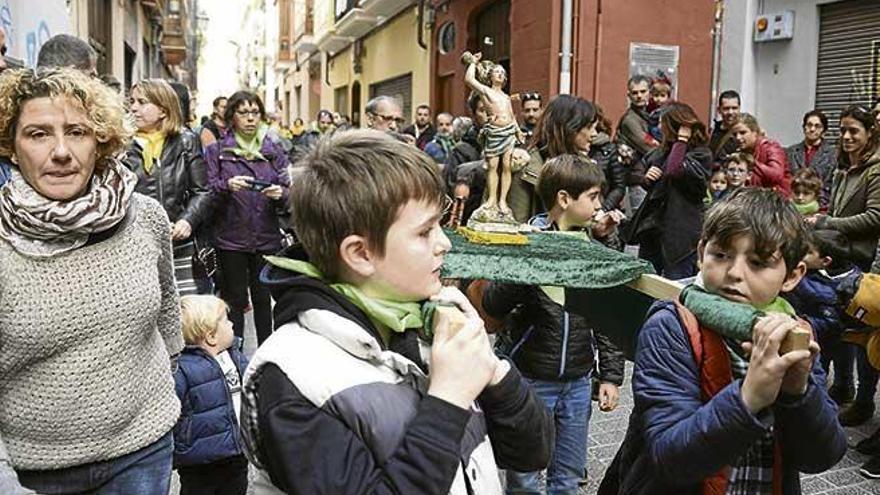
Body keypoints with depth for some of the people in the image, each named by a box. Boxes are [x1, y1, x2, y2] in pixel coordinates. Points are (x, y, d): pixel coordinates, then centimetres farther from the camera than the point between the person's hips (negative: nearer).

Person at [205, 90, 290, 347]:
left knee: (264, 298, 8)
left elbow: (288, 193, 5)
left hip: (267, 238, 2)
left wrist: (280, 194, -17)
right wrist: (228, 186, -23)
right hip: (230, 238, -2)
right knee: (235, 299, 3)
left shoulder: (274, 151, 10)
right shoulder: (217, 151, 4)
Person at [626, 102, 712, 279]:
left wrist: (681, 140, -16)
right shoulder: (665, 149, 12)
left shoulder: (701, 154, -10)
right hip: (652, 225, 8)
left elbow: (674, 171, -27)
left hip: (679, 231, -8)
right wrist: (645, 177, 1)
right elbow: (640, 168, 24)